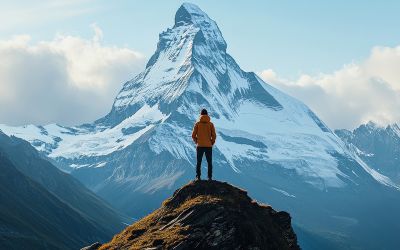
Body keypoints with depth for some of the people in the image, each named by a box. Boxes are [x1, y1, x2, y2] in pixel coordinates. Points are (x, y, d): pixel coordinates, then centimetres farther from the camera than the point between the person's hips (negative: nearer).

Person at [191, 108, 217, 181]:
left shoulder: (197, 124, -2)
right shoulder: (210, 124, -1)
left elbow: (193, 135, -3)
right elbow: (214, 136, -4)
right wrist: (212, 143, 12)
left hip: (200, 146, 0)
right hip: (208, 146, 0)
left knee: (198, 162, 8)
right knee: (209, 163, 8)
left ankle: (198, 177, 3)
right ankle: (210, 177, 2)